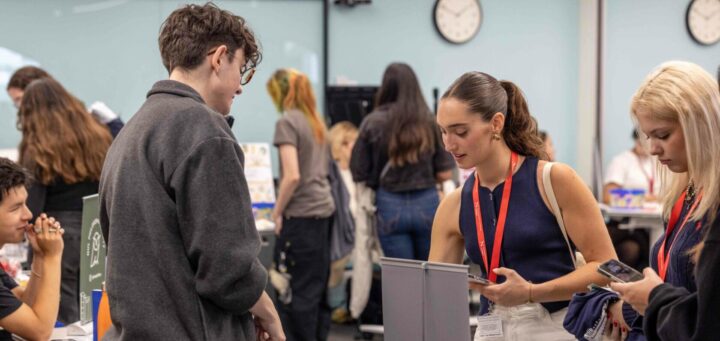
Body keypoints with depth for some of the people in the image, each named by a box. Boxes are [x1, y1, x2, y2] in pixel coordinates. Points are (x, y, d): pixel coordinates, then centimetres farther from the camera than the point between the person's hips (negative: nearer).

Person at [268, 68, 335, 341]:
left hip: (300, 214, -8)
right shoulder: (317, 122, 14)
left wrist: (277, 211, -8)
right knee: (318, 287, 12)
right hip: (324, 208, 8)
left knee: (297, 290, -3)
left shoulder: (287, 121, -10)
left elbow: (292, 175, -19)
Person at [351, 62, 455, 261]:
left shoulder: (373, 122, -6)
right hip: (427, 204, 1)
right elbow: (445, 174, -1)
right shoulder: (430, 121, -3)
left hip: (391, 206, -1)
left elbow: (358, 174, -4)